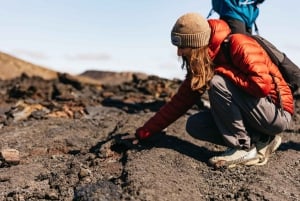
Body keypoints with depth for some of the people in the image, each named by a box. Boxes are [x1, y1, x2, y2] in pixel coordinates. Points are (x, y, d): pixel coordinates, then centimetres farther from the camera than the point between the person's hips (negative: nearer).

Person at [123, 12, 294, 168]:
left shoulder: (238, 45, -20)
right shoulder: (198, 65, 1)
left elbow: (262, 85, -32)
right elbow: (179, 103, 1)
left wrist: (223, 72, -20)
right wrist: (144, 133, -1)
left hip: (277, 113, -7)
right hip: (247, 115, 7)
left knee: (217, 82, -25)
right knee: (194, 125, -6)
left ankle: (246, 148, -13)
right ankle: (262, 140, -2)